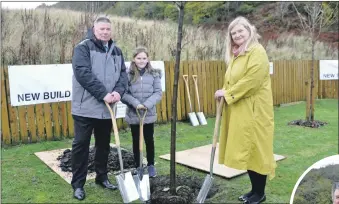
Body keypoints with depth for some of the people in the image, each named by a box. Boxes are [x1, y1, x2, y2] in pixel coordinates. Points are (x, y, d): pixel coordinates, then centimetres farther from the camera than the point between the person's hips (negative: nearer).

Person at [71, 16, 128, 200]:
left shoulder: (116, 51, 12)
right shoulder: (83, 48, -6)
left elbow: (123, 73, 9)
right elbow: (83, 74, -18)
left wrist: (118, 91, -11)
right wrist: (104, 94, -21)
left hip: (107, 108, 6)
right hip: (86, 107, -5)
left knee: (104, 144, 15)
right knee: (81, 145, 2)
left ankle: (102, 177, 31)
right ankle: (78, 184, 15)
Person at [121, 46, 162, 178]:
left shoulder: (154, 74, -1)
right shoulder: (128, 74, -5)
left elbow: (158, 92, -4)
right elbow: (123, 93, -9)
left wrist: (147, 104, -18)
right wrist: (136, 103, -20)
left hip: (149, 114, 1)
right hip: (133, 114, 0)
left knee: (149, 140, 10)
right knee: (136, 141, 12)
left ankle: (151, 165, 28)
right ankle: (138, 166, 27)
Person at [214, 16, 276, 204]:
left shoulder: (257, 52, -10)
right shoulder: (236, 54, 17)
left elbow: (251, 80, -20)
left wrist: (227, 93, -13)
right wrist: (225, 93, 2)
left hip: (254, 110, -8)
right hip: (239, 110, 8)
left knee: (256, 150, 0)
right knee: (247, 150, 12)